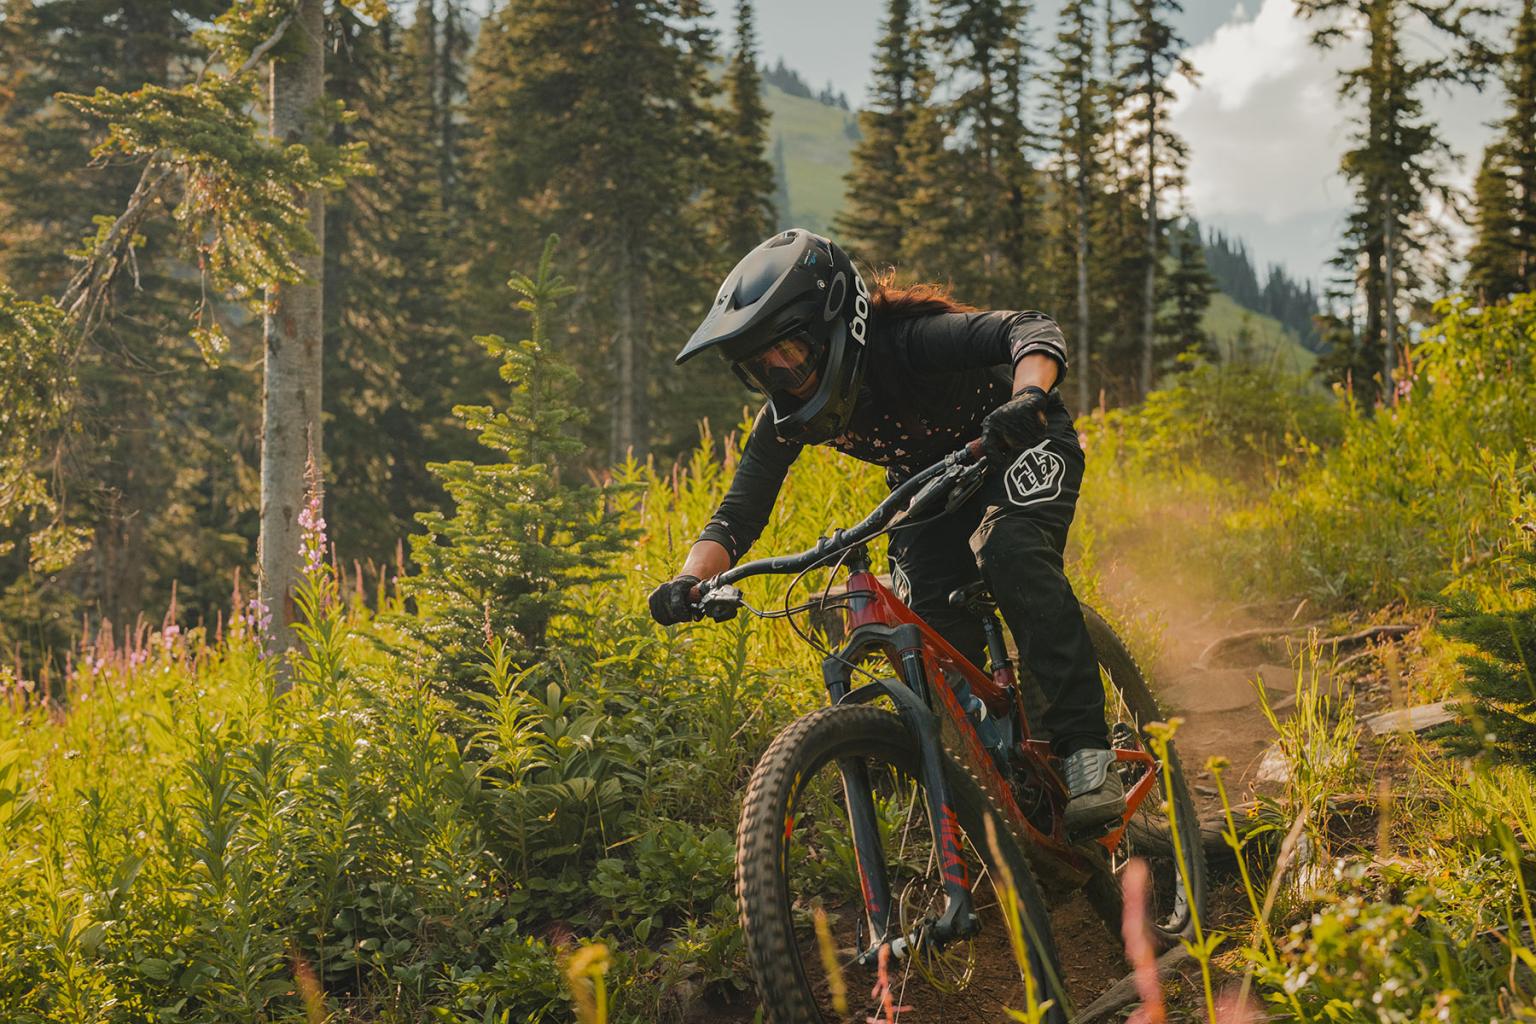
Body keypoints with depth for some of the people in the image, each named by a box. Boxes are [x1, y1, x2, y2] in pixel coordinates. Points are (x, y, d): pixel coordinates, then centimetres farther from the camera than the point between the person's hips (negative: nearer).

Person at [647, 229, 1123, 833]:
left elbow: (1032, 332, -47)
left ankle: (1086, 748, -33)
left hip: (1022, 451, -5)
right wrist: (689, 583, -36)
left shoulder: (907, 341, -36)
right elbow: (738, 516, -16)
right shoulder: (787, 419, -18)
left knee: (1009, 549, -35)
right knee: (933, 640, -15)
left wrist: (1027, 398, -69)